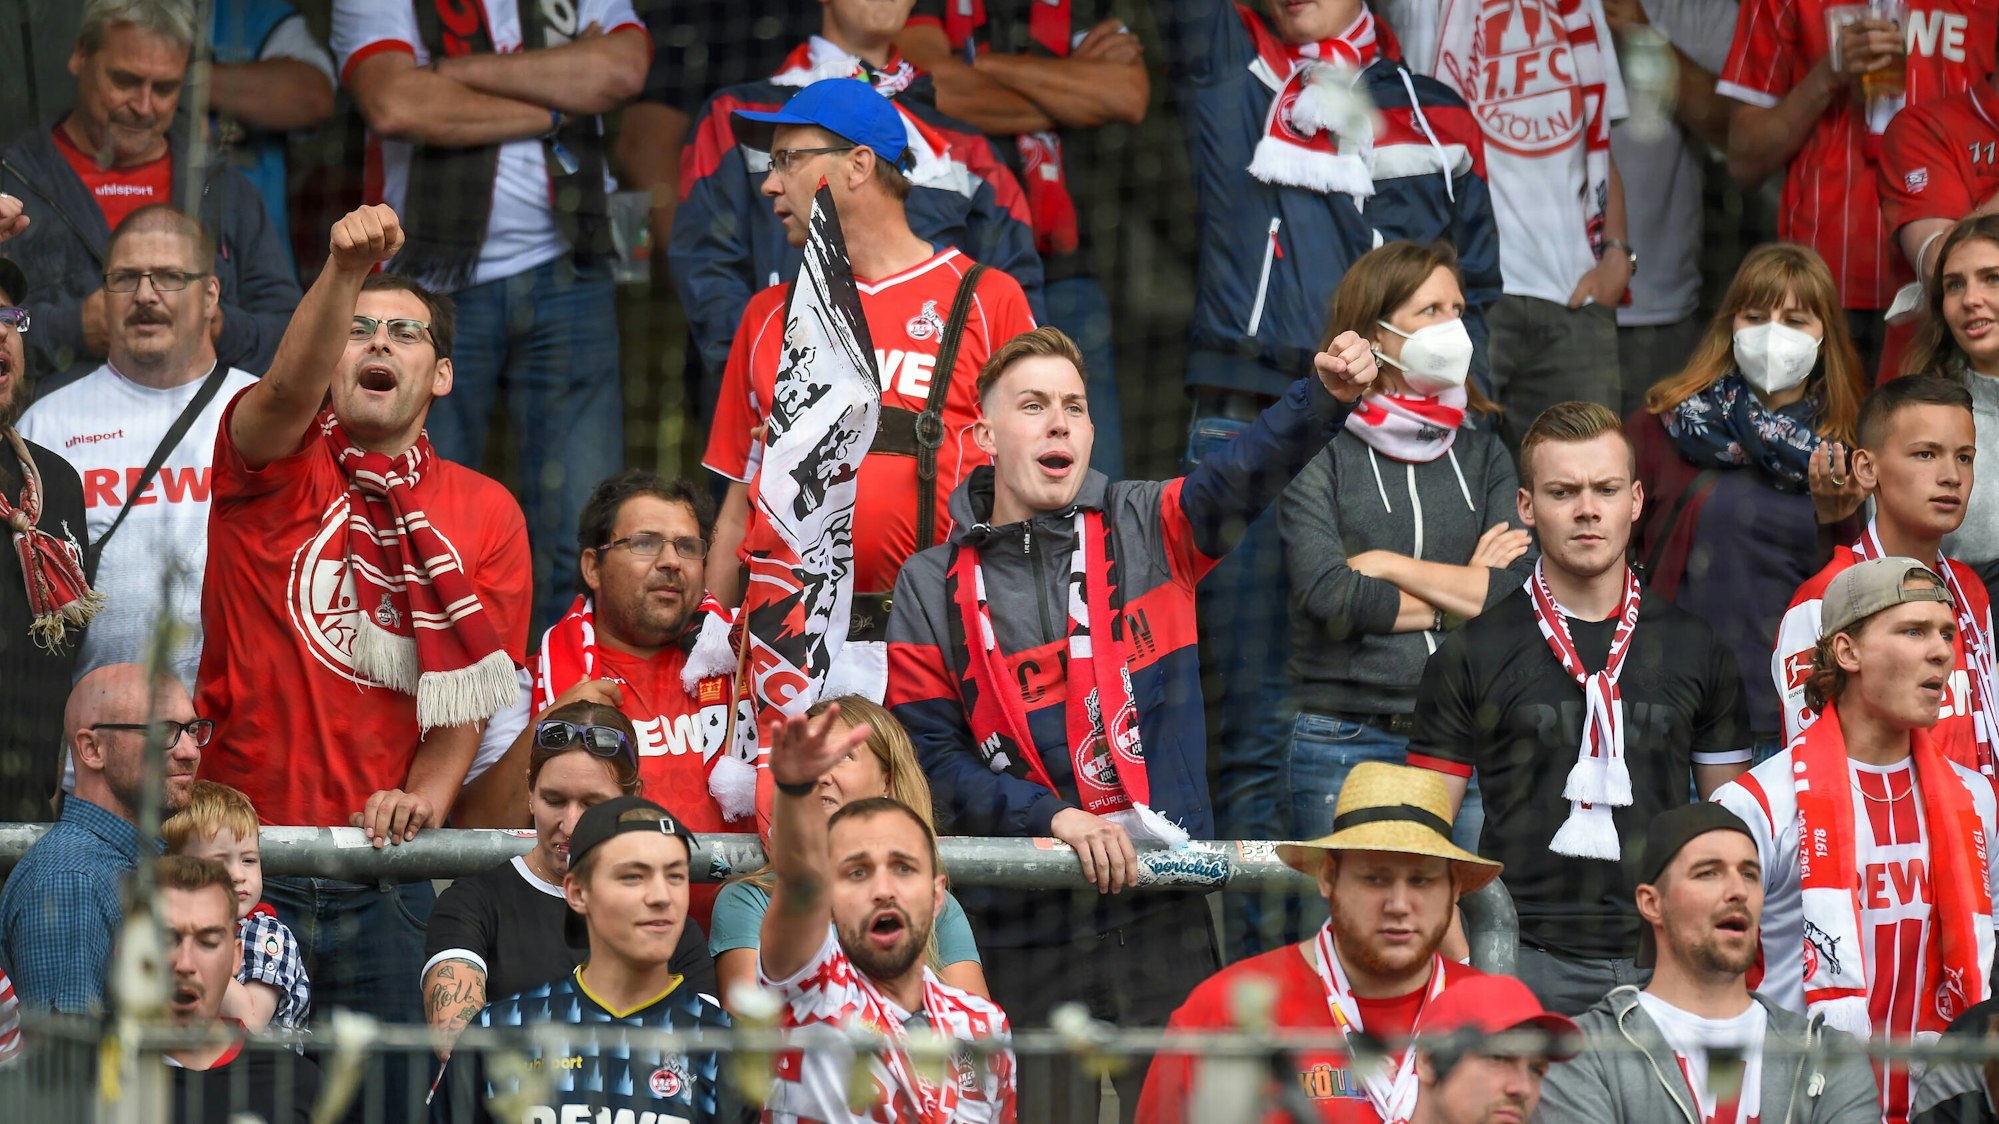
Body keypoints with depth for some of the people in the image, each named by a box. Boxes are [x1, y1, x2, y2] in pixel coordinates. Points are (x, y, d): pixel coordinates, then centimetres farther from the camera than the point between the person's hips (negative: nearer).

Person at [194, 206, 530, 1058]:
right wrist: (345, 271, -38)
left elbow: (466, 694, 5)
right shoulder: (277, 463, 3)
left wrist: (425, 797, -14)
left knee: (388, 1080, 1)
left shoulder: (485, 513, 9)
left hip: (387, 873, 2)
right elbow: (290, 389, -21)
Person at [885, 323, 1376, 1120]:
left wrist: (1328, 394, -34)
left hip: (1163, 913, 0)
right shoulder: (933, 587, 4)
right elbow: (929, 756, -2)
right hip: (1021, 928, 0)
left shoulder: (1148, 530, 6)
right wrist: (1055, 817, -16)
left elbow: (1245, 476, -14)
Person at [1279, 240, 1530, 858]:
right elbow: (1326, 597, -13)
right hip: (1345, 746, -3)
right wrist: (1462, 593, -3)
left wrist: (1388, 566, -6)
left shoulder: (1482, 452, 11)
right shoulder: (1319, 452, -1)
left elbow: (1522, 588, -2)